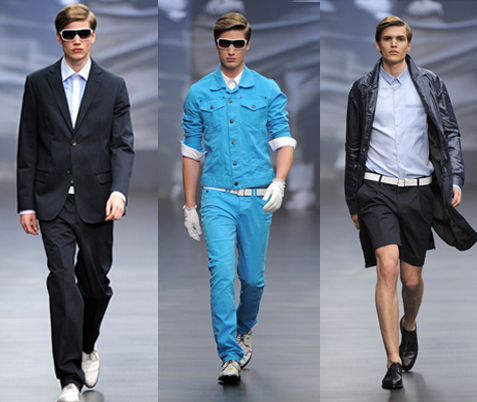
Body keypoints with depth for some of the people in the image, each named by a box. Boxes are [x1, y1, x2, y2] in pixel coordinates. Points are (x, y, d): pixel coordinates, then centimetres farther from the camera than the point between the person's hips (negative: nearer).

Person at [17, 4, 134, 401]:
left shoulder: (113, 86, 6)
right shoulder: (38, 84, 6)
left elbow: (123, 144, 0)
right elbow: (28, 148, 6)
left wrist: (119, 190, -17)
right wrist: (26, 203, 1)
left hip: (95, 200, 1)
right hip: (53, 201, -1)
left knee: (96, 282, 10)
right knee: (63, 282, -11)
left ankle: (88, 346, 39)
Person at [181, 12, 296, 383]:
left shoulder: (268, 90, 5)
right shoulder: (199, 94, 6)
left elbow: (284, 141, 4)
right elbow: (192, 152, 10)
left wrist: (279, 182, -14)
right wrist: (190, 206, 8)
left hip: (258, 197, 1)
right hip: (217, 196, -1)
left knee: (253, 276, 10)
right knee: (222, 272, -14)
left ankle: (244, 330, 38)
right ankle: (230, 356, -14)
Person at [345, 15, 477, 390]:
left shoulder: (430, 84, 7)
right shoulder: (363, 89, 7)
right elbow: (354, 147, 14)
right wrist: (353, 202, 14)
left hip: (418, 190, 1)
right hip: (377, 189, -1)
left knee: (412, 279, 8)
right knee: (387, 266, -19)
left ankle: (409, 326, 43)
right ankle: (394, 362, -19)